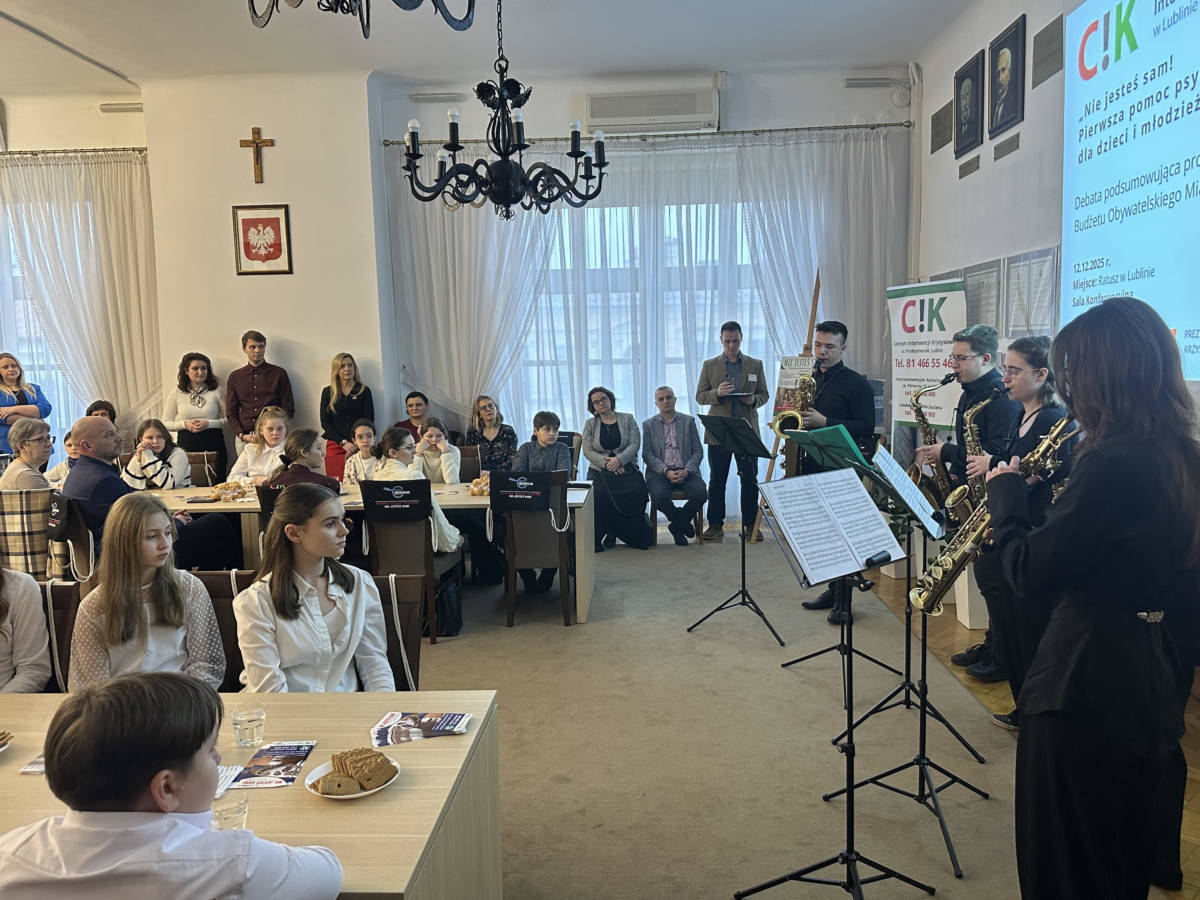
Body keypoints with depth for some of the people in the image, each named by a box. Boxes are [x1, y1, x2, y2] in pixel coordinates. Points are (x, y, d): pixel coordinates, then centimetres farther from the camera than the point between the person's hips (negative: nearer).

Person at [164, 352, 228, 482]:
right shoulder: (176, 393, 5)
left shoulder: (216, 392, 3)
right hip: (186, 445, 0)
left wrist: (209, 424, -12)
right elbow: (165, 423, 8)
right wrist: (185, 424, -8)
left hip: (213, 444, 0)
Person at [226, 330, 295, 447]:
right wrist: (242, 435, -4)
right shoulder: (234, 377, 13)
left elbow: (288, 410, 5)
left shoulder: (278, 373, 7)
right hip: (244, 439, 2)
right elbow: (231, 413, 12)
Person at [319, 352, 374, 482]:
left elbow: (369, 421, 3)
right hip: (335, 446, 1)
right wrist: (343, 443, -7)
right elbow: (325, 423, 5)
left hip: (359, 446, -1)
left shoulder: (364, 391, 8)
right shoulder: (328, 392, 10)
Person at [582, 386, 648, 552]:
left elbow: (635, 444, 0)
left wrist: (619, 459, -17)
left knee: (636, 491, -32)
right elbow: (587, 451, 3)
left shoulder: (627, 419, 12)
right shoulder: (590, 424, 14)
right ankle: (597, 538, -13)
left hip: (626, 468, 0)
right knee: (599, 495, -34)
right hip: (599, 470, 0)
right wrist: (606, 463, -13)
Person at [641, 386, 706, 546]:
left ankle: (677, 525, 0)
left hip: (685, 471, 1)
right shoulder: (648, 425, 10)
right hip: (660, 472, -1)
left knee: (700, 493, -28)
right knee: (658, 496, -32)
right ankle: (684, 523, 0)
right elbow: (647, 455, 1)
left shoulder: (688, 421, 11)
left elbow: (698, 451, 6)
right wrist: (666, 472, -15)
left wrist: (687, 471, -12)